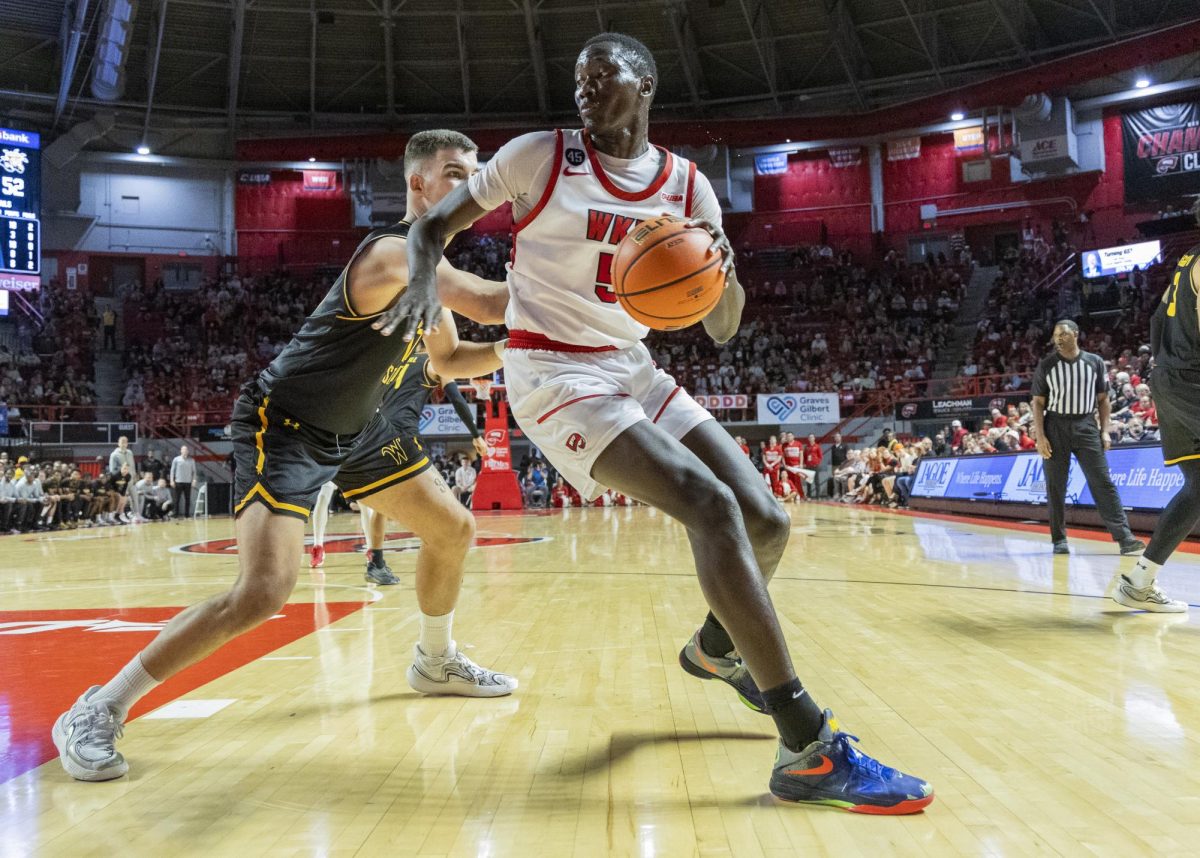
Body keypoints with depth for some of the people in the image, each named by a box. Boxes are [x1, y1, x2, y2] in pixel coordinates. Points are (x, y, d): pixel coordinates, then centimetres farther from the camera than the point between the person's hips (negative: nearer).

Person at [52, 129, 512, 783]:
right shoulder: (394, 253, -24)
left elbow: (446, 358, 16)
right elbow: (490, 305, -37)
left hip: (353, 424, 10)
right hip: (284, 425, -10)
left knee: (452, 531, 12)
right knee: (265, 589, -25)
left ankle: (438, 661, 36)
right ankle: (97, 712, -9)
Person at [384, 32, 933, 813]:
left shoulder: (687, 185, 6)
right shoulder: (539, 157, -4)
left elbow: (722, 331, 6)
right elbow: (434, 224, 3)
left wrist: (722, 270, -17)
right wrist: (425, 279, -20)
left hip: (634, 368, 6)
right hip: (555, 374, -6)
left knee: (767, 521, -2)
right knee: (712, 506, -25)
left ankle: (717, 648, 32)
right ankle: (810, 751, -20)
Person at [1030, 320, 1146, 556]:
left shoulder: (1095, 362, 5)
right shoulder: (1046, 365, 2)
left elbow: (1103, 399, 10)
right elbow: (1038, 403, 2)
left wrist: (1105, 430, 1)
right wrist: (1040, 437, -7)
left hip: (1086, 426, 0)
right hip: (1055, 426, 0)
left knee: (1103, 482, -7)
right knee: (1055, 487, 2)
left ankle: (1124, 537, -10)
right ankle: (1059, 539, 12)